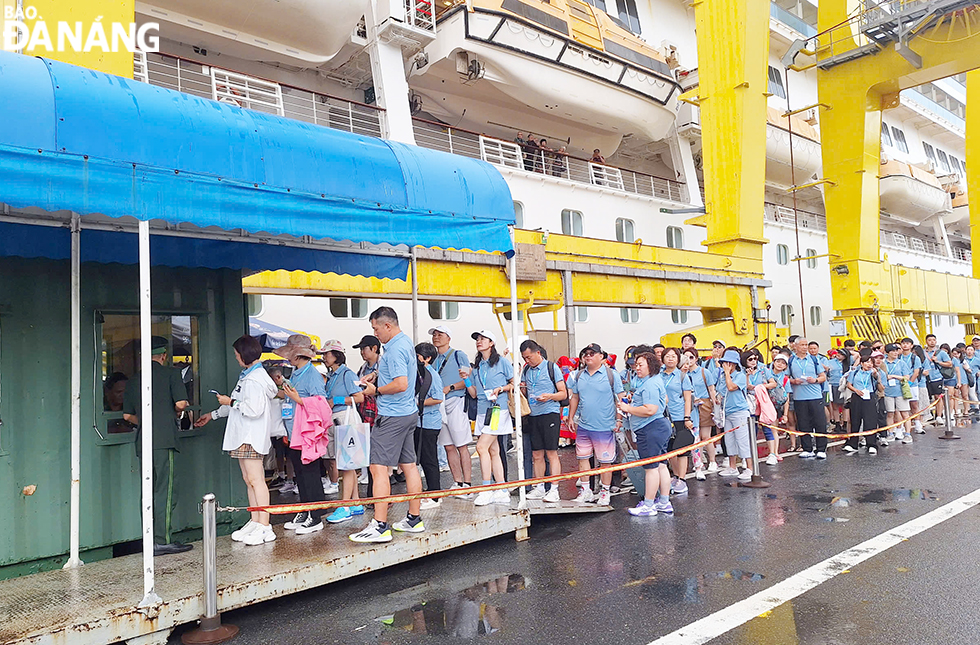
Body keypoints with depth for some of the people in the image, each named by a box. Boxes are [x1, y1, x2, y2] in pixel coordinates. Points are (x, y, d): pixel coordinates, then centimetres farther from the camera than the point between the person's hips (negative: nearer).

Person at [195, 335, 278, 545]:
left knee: (255, 479, -9)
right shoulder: (247, 376, 18)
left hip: (252, 436, -10)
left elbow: (254, 409, -23)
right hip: (243, 435, 10)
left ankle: (265, 527, -6)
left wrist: (231, 402, -11)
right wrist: (212, 415, 35)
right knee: (248, 480, 11)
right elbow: (239, 405, 29)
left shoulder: (256, 379, -15)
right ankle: (255, 522, 18)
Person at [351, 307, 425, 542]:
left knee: (378, 468, -7)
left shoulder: (395, 349, -17)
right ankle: (414, 519, 20)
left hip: (392, 416, -10)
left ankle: (380, 526, -6)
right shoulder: (406, 343, 14)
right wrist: (380, 375, 15)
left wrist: (376, 390, -12)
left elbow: (401, 384, -26)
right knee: (409, 465, 13)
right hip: (409, 413, 10)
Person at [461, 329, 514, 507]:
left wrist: (502, 388, -14)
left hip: (498, 409, -7)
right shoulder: (476, 367, 17)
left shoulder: (502, 362, 1)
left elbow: (515, 383, 2)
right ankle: (502, 492, 11)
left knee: (482, 447, -16)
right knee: (493, 451, 7)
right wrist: (466, 379, 3)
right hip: (482, 411, 7)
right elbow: (474, 394, 16)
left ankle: (487, 489, -9)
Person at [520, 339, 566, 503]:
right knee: (537, 455, 8)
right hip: (533, 416, 5)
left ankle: (554, 490, -1)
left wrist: (549, 396, -21)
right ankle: (539, 488, 17)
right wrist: (520, 389, -2)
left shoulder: (552, 367, -2)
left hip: (550, 414, -5)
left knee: (551, 453, -5)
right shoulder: (526, 370, 12)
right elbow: (524, 393, 21)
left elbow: (563, 394, -2)